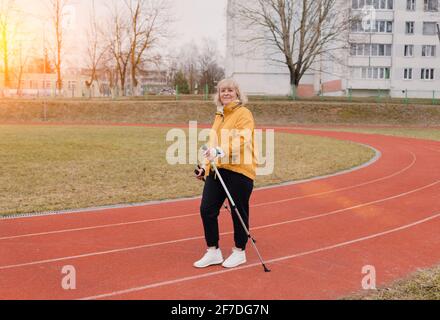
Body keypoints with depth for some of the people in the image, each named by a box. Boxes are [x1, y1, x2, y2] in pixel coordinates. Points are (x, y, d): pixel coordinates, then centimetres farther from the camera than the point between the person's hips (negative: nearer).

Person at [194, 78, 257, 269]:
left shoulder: (243, 113, -5)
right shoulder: (219, 115, 19)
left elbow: (242, 141, -20)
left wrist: (220, 151, -32)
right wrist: (206, 166, 22)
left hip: (239, 170, -7)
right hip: (217, 170, 7)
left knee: (238, 212, 4)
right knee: (207, 209, 1)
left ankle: (239, 252, 22)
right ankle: (213, 252, 15)